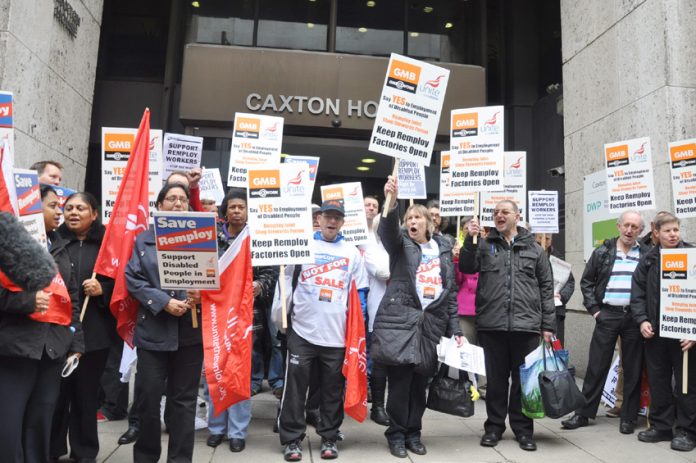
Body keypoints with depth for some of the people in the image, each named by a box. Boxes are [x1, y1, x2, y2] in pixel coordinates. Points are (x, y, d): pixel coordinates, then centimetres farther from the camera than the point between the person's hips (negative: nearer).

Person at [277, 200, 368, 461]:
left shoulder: (352, 253, 7)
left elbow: (360, 293, 8)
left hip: (337, 333, 1)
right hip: (302, 330, -1)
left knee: (332, 389, 11)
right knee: (295, 386, 4)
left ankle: (329, 437, 27)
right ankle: (292, 439, 19)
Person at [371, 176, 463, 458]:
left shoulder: (443, 248, 13)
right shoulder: (400, 243, 3)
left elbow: (451, 290, 14)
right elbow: (387, 229, -21)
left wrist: (455, 329, 9)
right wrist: (392, 200, -41)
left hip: (432, 323, 3)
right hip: (400, 320, -3)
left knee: (420, 382, 9)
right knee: (399, 381, -1)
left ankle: (413, 433, 25)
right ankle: (396, 434, 16)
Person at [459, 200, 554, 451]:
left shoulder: (534, 248, 10)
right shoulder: (484, 245, 9)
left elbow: (546, 288, 9)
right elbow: (466, 267, -4)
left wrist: (548, 324, 4)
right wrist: (469, 239, -15)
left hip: (526, 325, 0)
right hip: (492, 324, 0)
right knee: (496, 378, 9)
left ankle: (523, 429, 23)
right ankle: (494, 426, 23)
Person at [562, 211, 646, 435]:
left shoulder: (647, 255, 4)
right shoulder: (602, 252, 5)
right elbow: (586, 281, 8)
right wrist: (594, 309, 1)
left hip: (635, 317, 0)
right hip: (607, 315, 0)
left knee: (633, 369, 7)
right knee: (596, 366, 4)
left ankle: (628, 417, 20)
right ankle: (583, 413, 13)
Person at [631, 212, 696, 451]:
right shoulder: (648, 260, 7)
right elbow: (637, 293, 7)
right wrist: (642, 320, -6)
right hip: (655, 332, 3)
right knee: (658, 381, 12)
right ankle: (661, 426, 24)